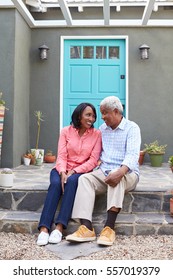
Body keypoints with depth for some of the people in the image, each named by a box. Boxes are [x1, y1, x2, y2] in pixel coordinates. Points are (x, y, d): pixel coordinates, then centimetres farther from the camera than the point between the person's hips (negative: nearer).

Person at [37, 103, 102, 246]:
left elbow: (93, 160, -8)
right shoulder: (66, 131, 3)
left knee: (72, 181, -34)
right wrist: (62, 173, -24)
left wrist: (73, 172, -19)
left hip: (81, 171, -1)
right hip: (63, 170, 1)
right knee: (55, 183, -31)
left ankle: (60, 227, -37)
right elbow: (61, 156, -5)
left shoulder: (97, 134, -1)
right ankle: (44, 228, -36)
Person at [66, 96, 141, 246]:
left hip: (127, 173, -4)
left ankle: (109, 228, -44)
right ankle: (87, 228, -38)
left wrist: (120, 172, -36)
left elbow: (132, 155, -17)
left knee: (117, 179, -38)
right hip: (104, 172, 5)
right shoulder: (102, 129, 17)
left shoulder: (132, 128, -2)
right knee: (85, 178, -24)